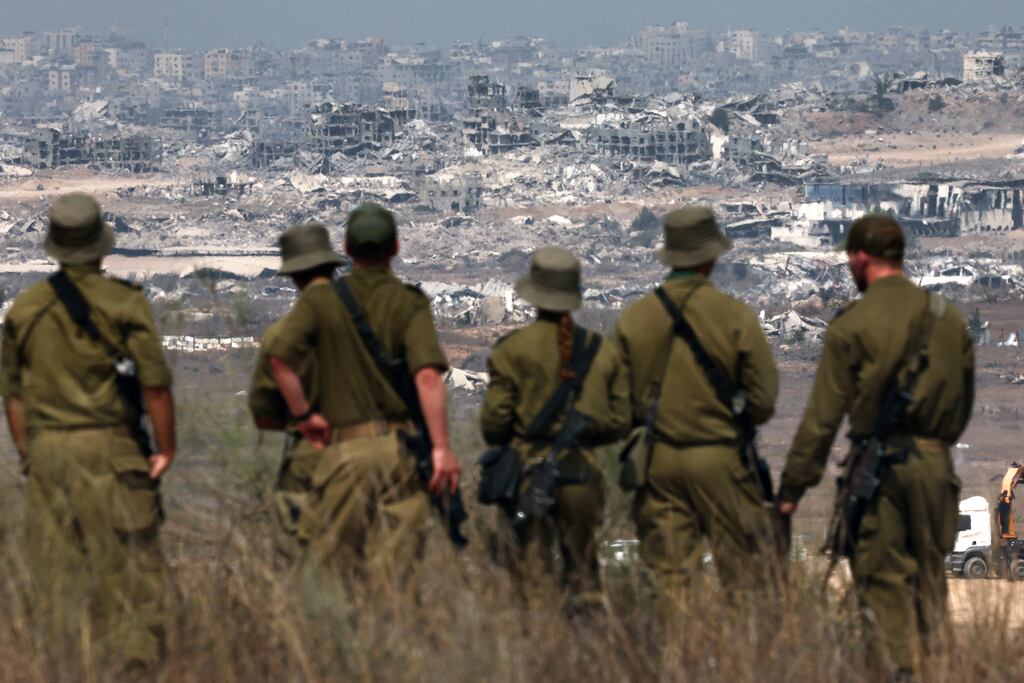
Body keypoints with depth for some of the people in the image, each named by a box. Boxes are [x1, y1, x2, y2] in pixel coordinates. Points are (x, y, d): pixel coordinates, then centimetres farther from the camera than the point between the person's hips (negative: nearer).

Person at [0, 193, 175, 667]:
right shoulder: (123, 302, -7)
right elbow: (155, 383, -10)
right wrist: (166, 449, -1)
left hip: (45, 450, 4)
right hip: (107, 448, -4)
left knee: (57, 574, 8)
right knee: (128, 567, 0)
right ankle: (135, 657, -4)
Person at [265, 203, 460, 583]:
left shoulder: (320, 300, 3)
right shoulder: (409, 303, 0)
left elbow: (280, 356, -11)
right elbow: (427, 374, -13)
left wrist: (303, 415, 2)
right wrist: (442, 448, -14)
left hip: (346, 448, 0)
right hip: (400, 448, 0)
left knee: (329, 563, 6)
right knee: (391, 571, 2)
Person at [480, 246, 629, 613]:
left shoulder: (512, 349, -6)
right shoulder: (602, 351, 3)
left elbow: (494, 421, -6)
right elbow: (620, 423, 5)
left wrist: (505, 445, 16)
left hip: (529, 472, -3)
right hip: (583, 472, 3)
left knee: (533, 573, 3)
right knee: (583, 568, 13)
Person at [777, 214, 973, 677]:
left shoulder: (852, 326, -6)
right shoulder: (947, 318, 8)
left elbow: (822, 417, -7)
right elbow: (965, 401, 16)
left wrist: (792, 487, -1)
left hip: (876, 465, -4)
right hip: (935, 464, 4)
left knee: (884, 585, 1)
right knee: (929, 579, 13)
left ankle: (899, 671, -5)